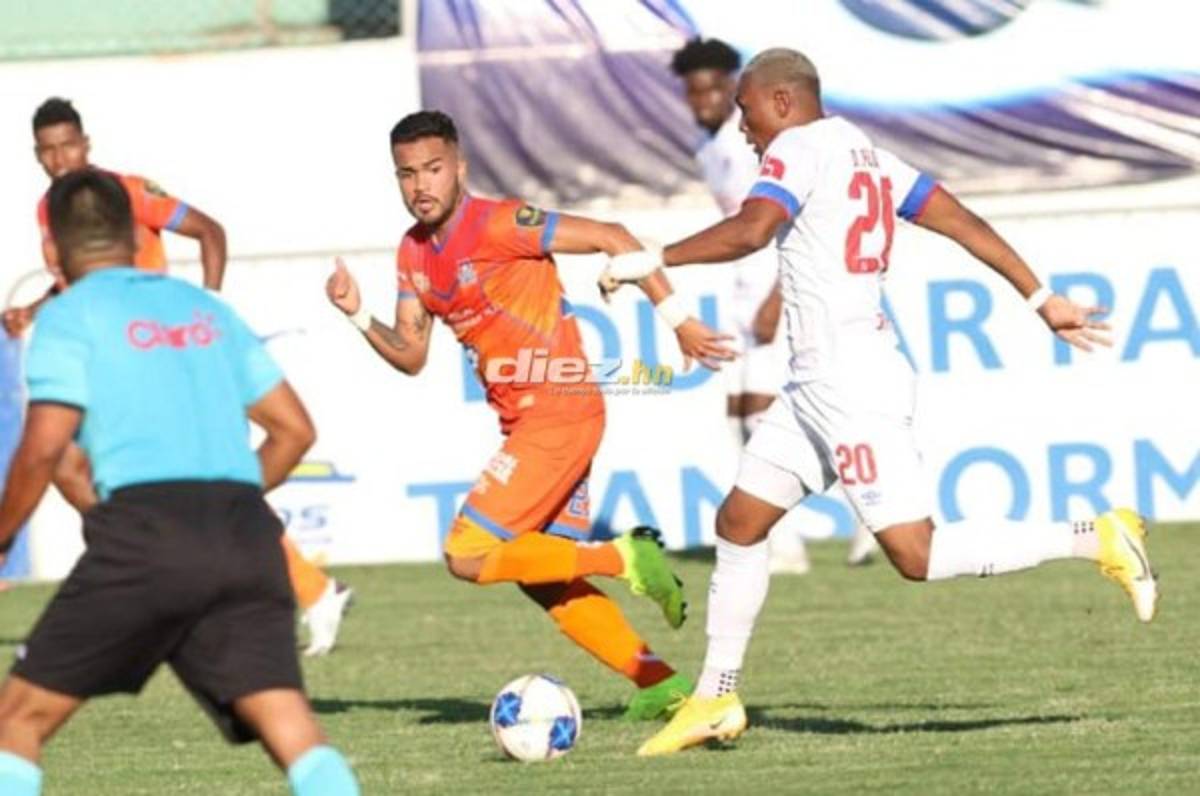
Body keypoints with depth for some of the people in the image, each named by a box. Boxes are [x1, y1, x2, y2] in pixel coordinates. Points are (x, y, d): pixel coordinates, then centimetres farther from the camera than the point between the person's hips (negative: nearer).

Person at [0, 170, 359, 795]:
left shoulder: (69, 316, 7)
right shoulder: (206, 309, 24)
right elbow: (295, 429, 23)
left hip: (145, 530, -4)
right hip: (247, 529, 4)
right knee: (289, 725, -7)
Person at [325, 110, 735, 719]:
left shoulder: (498, 224, -16)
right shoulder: (414, 252, 10)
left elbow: (609, 238, -16)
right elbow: (411, 356, 14)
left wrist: (676, 318, -17)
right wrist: (359, 316, -4)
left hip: (559, 413, -9)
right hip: (523, 420, 9)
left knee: (468, 556, -14)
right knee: (543, 577, 11)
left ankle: (624, 558, -8)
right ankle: (659, 682, 16)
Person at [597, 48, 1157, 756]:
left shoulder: (800, 149, -8)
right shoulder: (869, 158, 17)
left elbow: (750, 231, -24)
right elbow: (964, 223, 16)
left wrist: (649, 262, -17)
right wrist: (1043, 299, 18)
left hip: (850, 383, -10)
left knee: (918, 555, -12)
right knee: (739, 523, 13)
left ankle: (1096, 540, -10)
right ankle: (715, 701, 18)